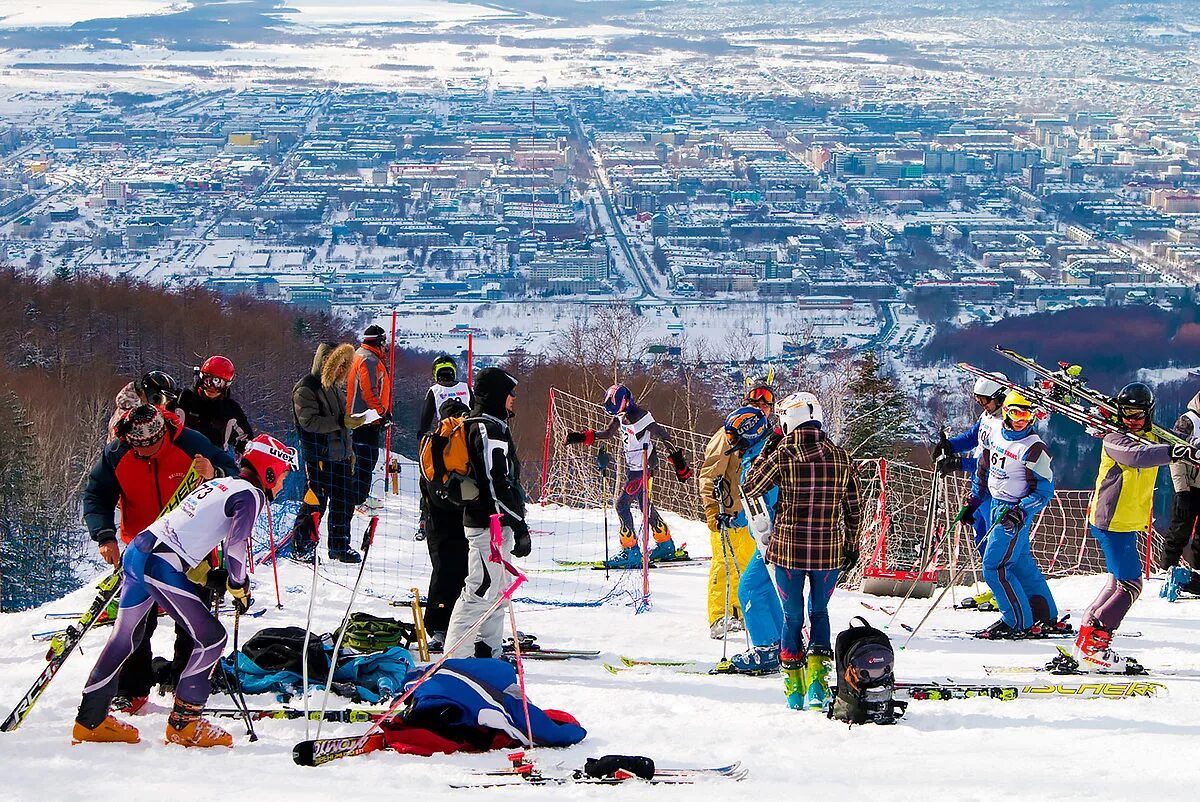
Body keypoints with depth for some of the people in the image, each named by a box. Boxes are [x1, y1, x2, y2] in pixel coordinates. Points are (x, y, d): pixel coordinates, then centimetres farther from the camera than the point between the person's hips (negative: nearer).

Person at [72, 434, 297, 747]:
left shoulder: (219, 484, 22)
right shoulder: (251, 494, -3)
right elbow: (236, 544, -15)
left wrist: (208, 575, 19)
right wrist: (239, 587, 0)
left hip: (138, 549, 9)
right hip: (162, 567, -9)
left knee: (126, 636, 20)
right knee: (211, 638, 1)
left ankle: (90, 720, 27)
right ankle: (183, 724, 6)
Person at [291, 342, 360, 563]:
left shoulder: (335, 387, 18)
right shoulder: (305, 389, -10)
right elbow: (309, 421, -21)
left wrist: (349, 450, 25)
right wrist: (341, 422, -25)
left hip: (340, 454, 8)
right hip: (318, 457, -8)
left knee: (344, 501, 9)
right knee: (315, 502, -6)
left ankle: (340, 546, 19)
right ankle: (301, 546, 5)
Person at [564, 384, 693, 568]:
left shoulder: (640, 417, -21)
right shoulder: (621, 417, 6)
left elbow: (663, 436, -17)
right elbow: (607, 434, 22)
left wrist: (678, 462, -16)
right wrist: (581, 437, 15)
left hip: (642, 469, -9)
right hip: (632, 468, 9)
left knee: (622, 504, -12)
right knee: (645, 506, 16)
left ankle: (631, 552, -9)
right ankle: (665, 546, 28)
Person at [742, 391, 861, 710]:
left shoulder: (782, 457, -11)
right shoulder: (841, 458, -2)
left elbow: (750, 488, 3)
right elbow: (854, 508, 5)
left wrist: (764, 453, 11)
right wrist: (851, 546, 16)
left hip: (787, 549, -2)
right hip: (829, 552, 2)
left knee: (792, 616, 14)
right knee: (819, 612, 19)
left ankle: (794, 687, 18)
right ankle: (817, 680, 2)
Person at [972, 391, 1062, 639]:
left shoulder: (1034, 449, -18)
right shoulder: (993, 433, 3)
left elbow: (1044, 491, -15)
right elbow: (985, 467, 20)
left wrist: (1020, 511, -28)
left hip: (1016, 513, -8)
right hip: (996, 506, 8)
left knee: (994, 567, -12)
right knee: (1022, 564, 13)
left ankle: (1018, 623, -4)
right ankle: (1046, 617, 22)